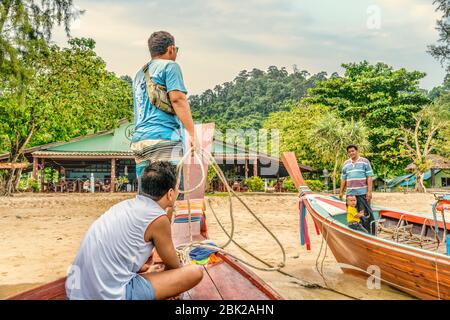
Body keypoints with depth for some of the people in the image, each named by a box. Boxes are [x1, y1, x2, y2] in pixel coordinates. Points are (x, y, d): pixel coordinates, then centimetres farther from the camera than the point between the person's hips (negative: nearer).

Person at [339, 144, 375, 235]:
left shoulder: (364, 161, 1)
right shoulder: (346, 164, 14)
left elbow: (369, 177, -4)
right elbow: (343, 179, 17)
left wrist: (369, 191, -11)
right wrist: (341, 192, 13)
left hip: (363, 193, -4)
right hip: (350, 193, 5)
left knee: (366, 214, -3)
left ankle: (371, 233, 3)